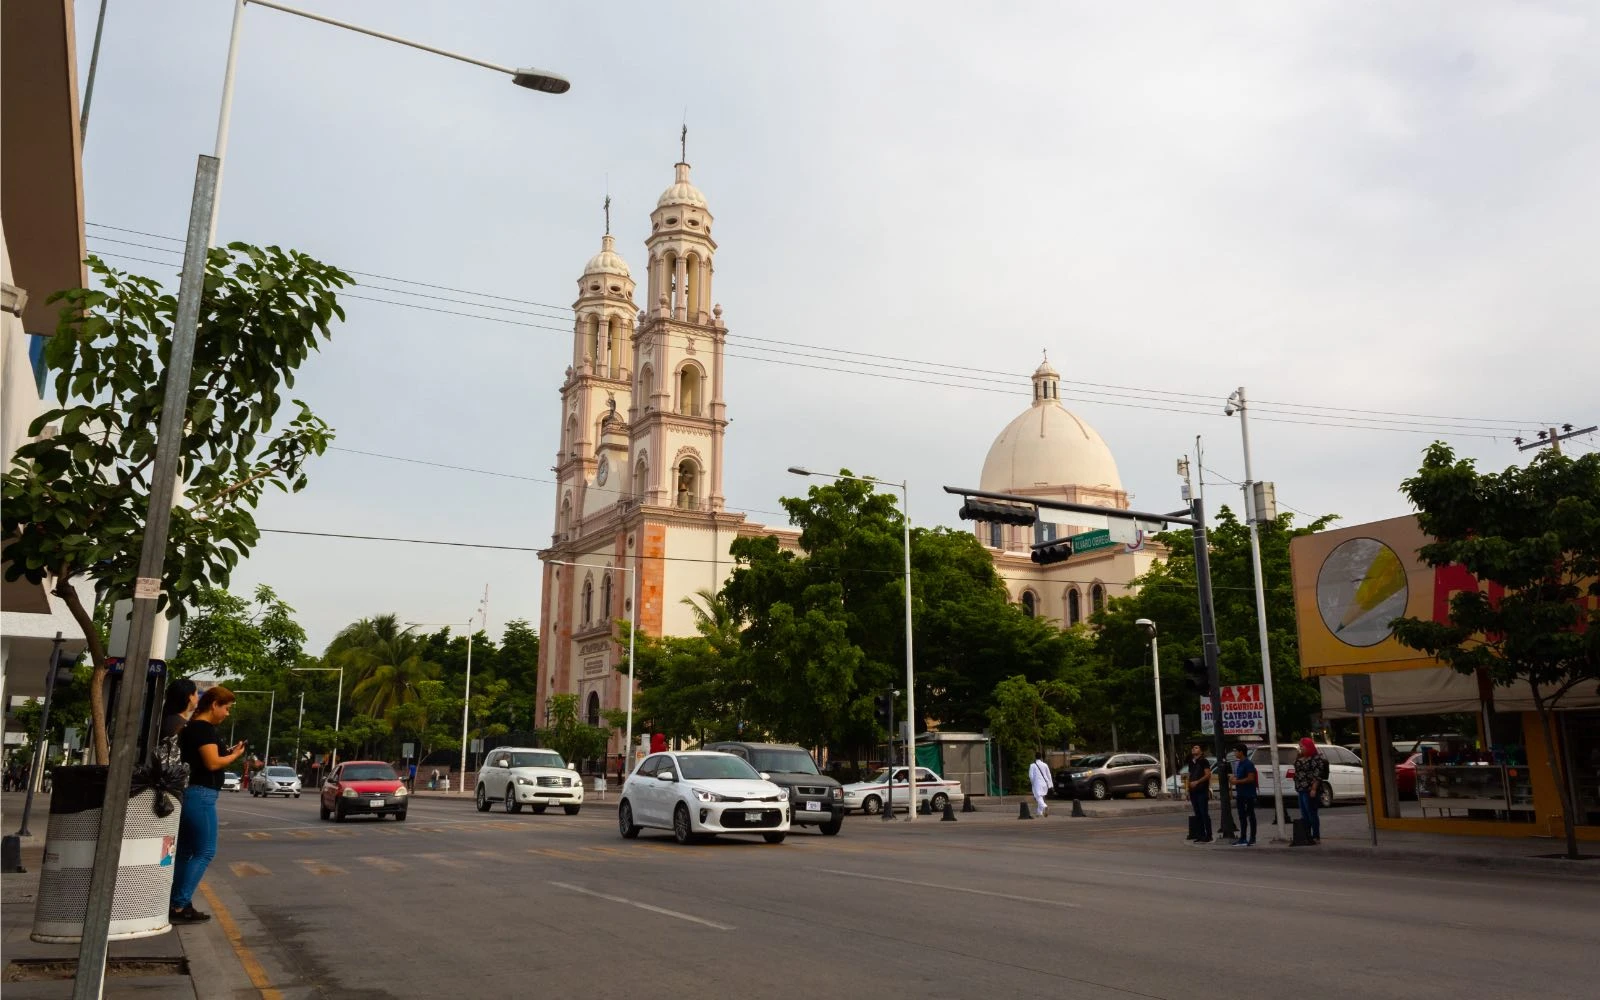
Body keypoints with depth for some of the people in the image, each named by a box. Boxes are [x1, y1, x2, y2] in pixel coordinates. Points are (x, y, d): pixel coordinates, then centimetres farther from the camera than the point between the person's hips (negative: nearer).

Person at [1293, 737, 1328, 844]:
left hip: (1310, 790, -9)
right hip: (1301, 790, 9)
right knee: (1304, 815, 11)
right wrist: (1297, 787, 17)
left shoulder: (1316, 758, -10)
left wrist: (1314, 789, -20)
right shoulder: (1300, 758, 16)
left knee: (1311, 813, -5)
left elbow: (1317, 775, -16)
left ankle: (1316, 837, 1)